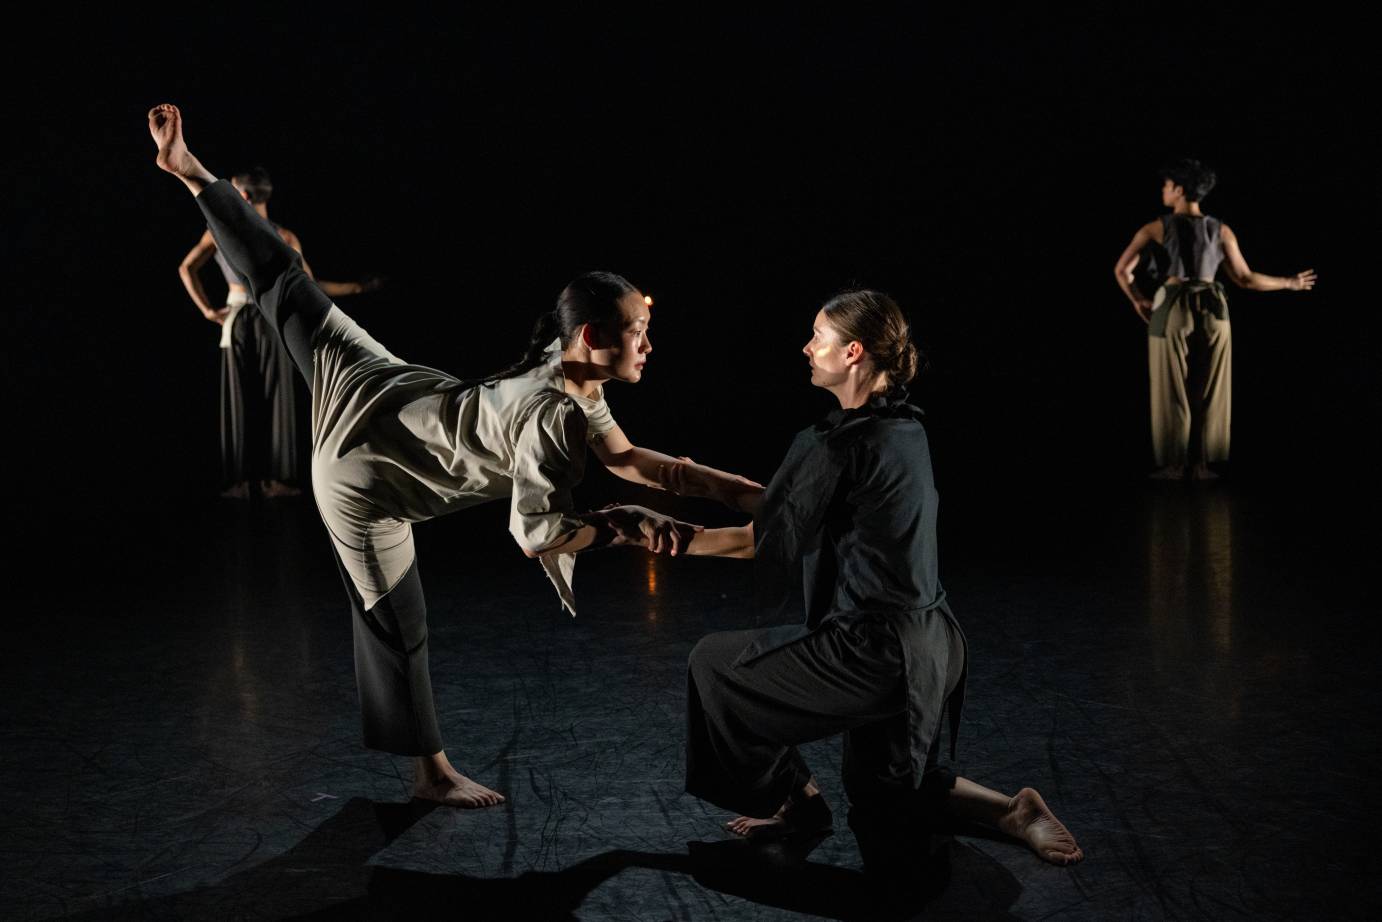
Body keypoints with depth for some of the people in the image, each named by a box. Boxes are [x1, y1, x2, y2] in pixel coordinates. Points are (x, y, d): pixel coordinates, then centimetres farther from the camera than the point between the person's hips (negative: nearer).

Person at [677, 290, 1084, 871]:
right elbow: (780, 507, 17)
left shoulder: (836, 446, -19)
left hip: (876, 653, -9)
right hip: (931, 645, 9)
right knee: (889, 797, 26)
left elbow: (757, 540, -11)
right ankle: (1012, 811, 9)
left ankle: (796, 801, 22)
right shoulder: (902, 427, 9)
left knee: (714, 664, 11)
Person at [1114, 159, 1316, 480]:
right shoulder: (1222, 231, 4)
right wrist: (1289, 283, 18)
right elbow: (1245, 279, 5)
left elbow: (1122, 270, -6)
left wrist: (1139, 301, 10)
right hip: (1212, 313, 2)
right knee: (1208, 393, 9)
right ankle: (1200, 465, 8)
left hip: (1171, 311, -2)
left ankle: (1173, 465, 5)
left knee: (1171, 392, 4)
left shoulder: (1156, 228, -3)